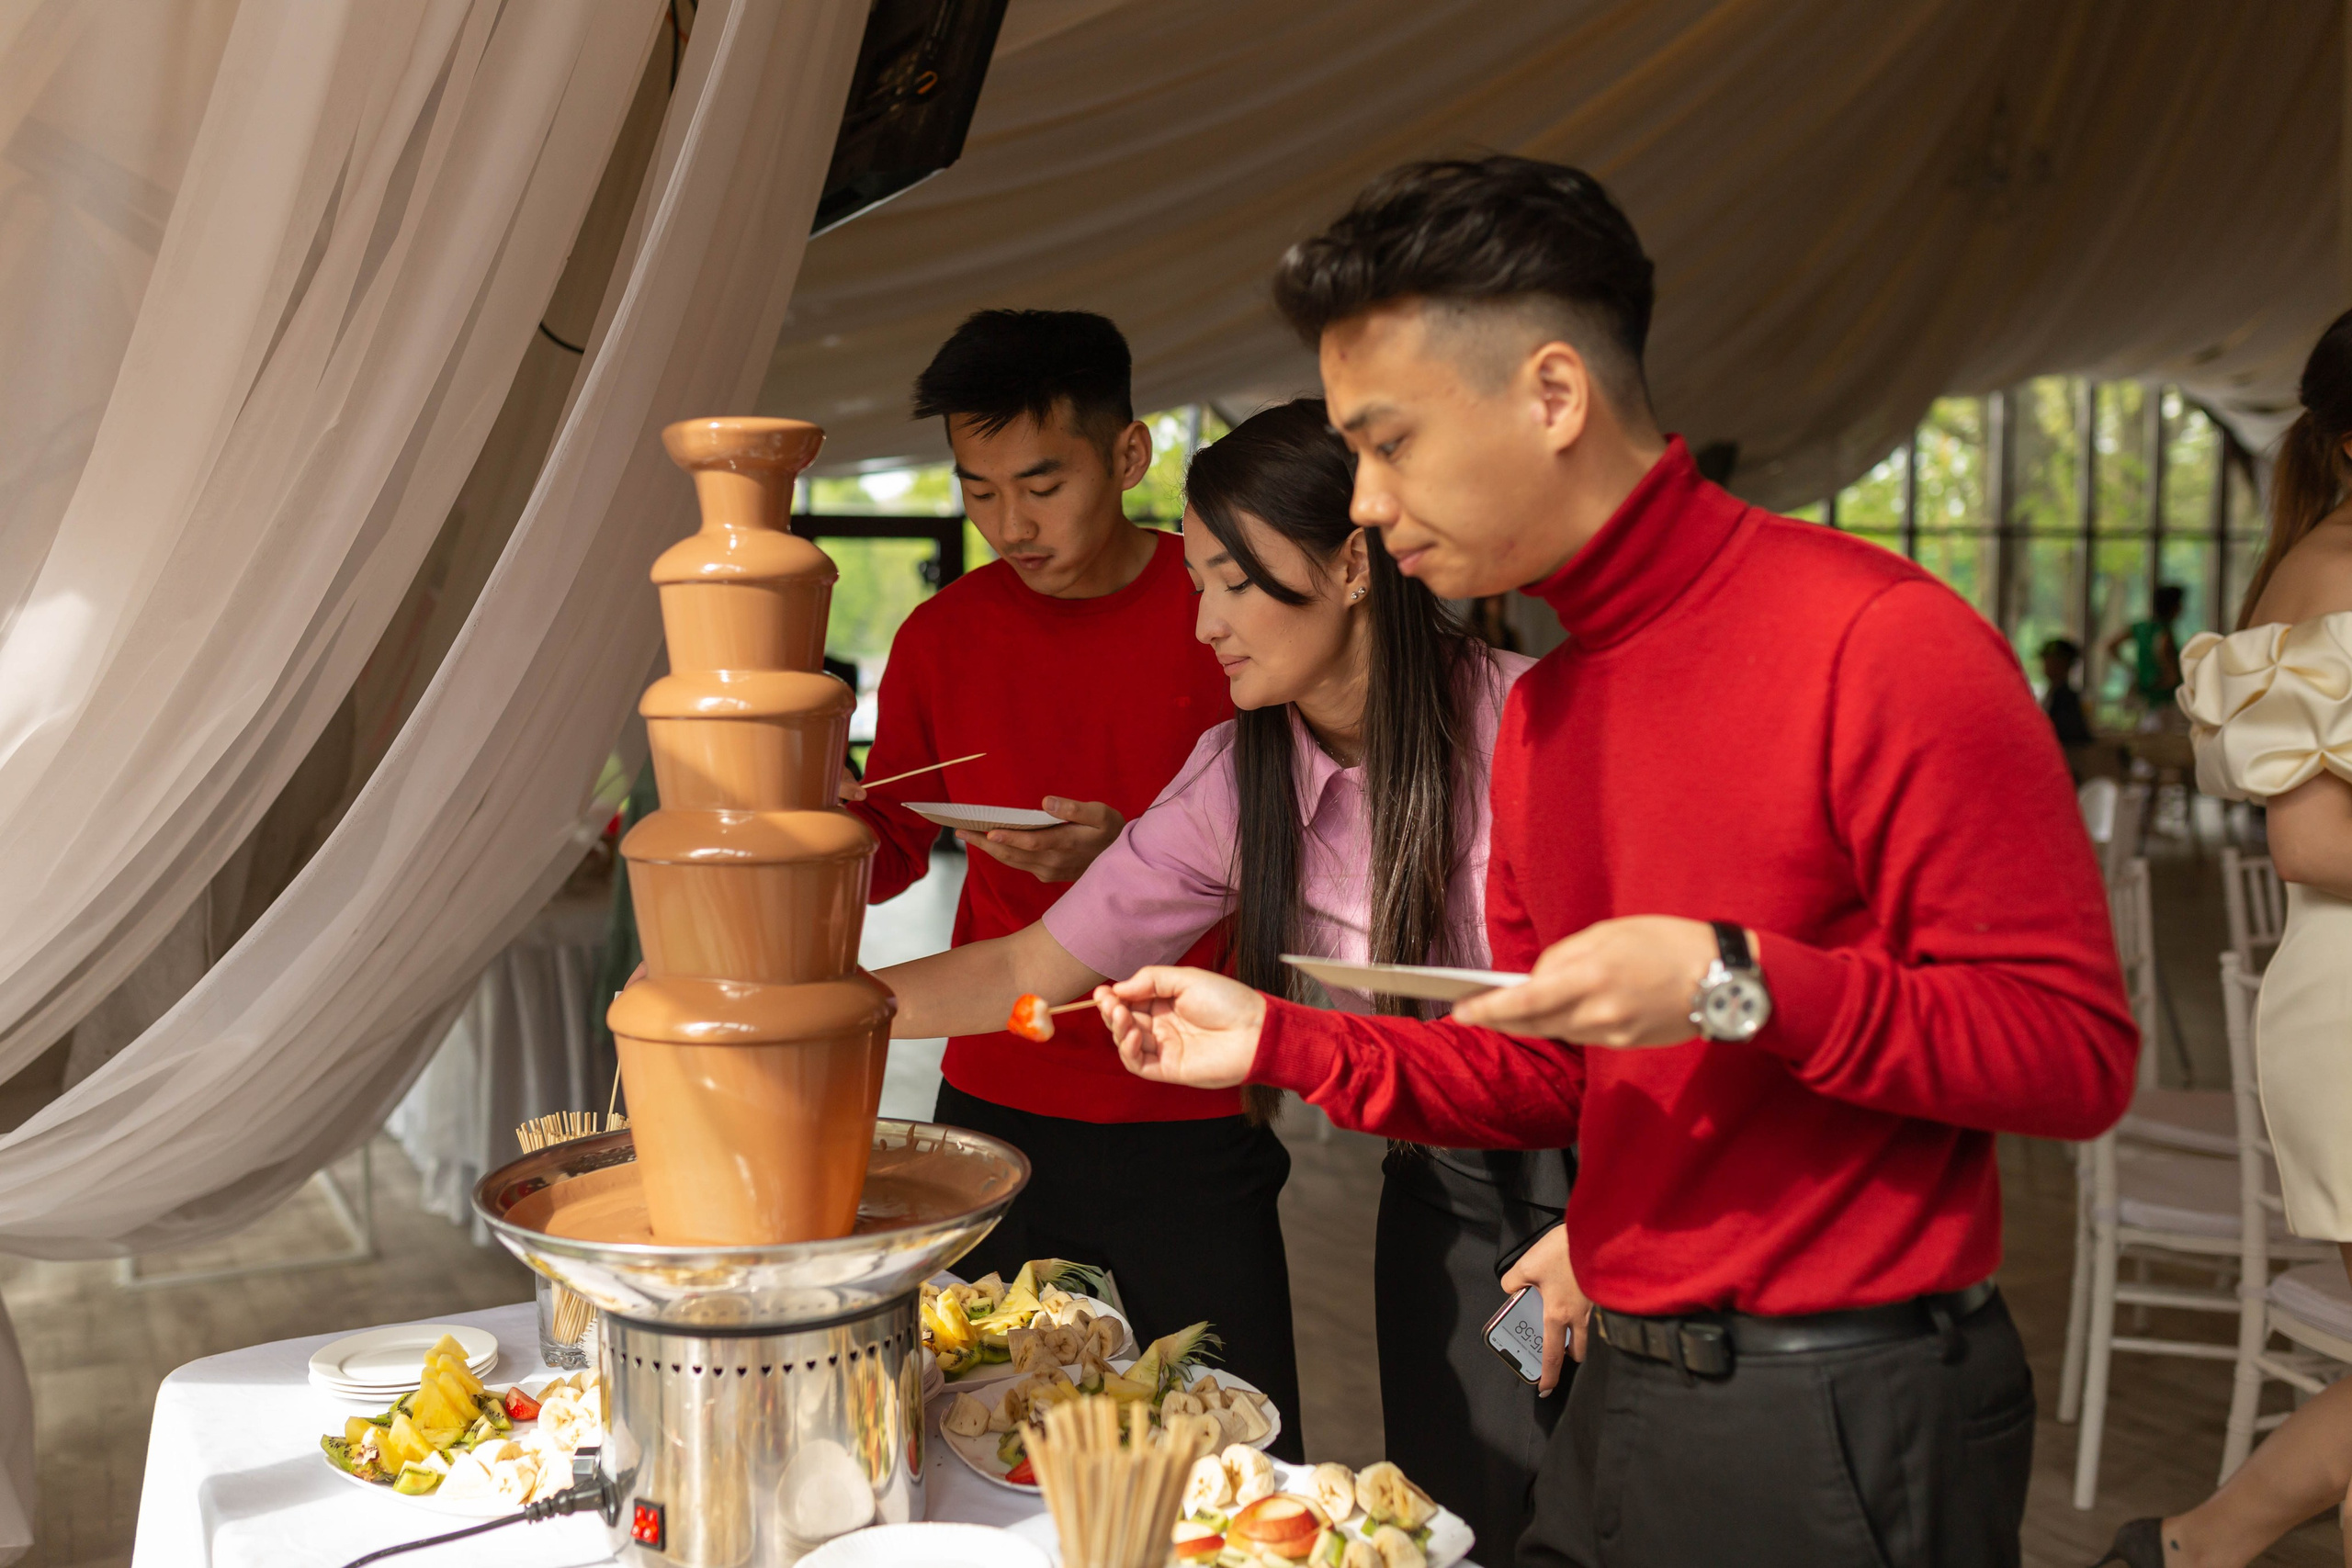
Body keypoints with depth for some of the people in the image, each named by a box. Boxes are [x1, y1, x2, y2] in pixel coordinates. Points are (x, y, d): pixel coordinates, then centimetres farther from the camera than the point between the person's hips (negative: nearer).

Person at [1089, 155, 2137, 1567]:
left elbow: (2076, 1050, -17)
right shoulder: (1539, 713, 8)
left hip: (1842, 1426, -7)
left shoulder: (1879, 641, -16)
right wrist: (1276, 1041, 4)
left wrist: (1738, 983, -26)